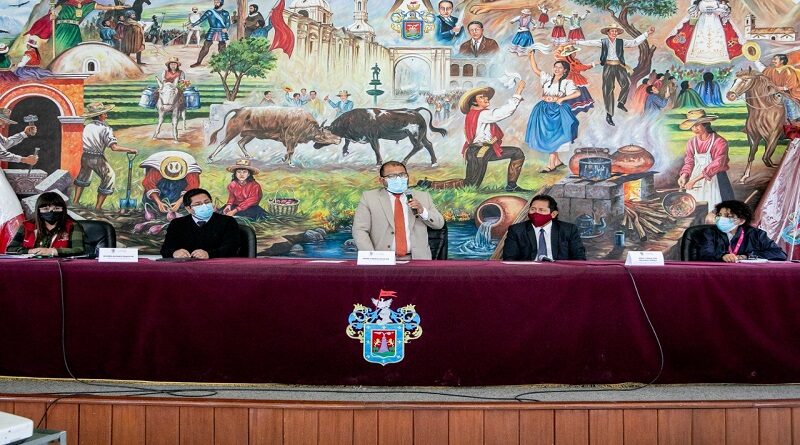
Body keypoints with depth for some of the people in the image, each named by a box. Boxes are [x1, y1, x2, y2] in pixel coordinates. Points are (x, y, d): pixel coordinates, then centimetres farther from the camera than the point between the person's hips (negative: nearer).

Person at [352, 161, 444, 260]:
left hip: (416, 259, 3)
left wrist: (422, 211, -5)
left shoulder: (422, 197, 15)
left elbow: (439, 224, 16)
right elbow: (360, 231, 1)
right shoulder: (369, 197, 7)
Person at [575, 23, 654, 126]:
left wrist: (647, 33, -3)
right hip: (608, 67, -1)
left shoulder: (621, 42, 6)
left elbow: (635, 42, 3)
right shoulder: (603, 42, 3)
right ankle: (609, 115, 4)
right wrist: (576, 42, -3)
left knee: (626, 83, -19)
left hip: (619, 66, 1)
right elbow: (589, 43, 1)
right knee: (608, 90, -2)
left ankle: (620, 103, 8)